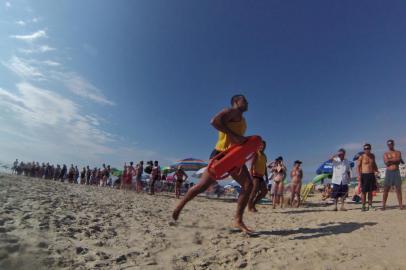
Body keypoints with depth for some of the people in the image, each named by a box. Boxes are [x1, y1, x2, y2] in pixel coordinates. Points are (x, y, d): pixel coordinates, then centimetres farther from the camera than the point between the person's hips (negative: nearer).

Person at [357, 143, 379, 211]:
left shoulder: (372, 156, 10)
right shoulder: (361, 157, -5)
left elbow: (374, 164, 23)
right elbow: (358, 166, -4)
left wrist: (377, 170, 7)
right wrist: (359, 175, -11)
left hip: (371, 175, 5)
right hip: (364, 175, -5)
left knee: (370, 191, 10)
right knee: (364, 191, -2)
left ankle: (370, 205, 19)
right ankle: (363, 206, 5)